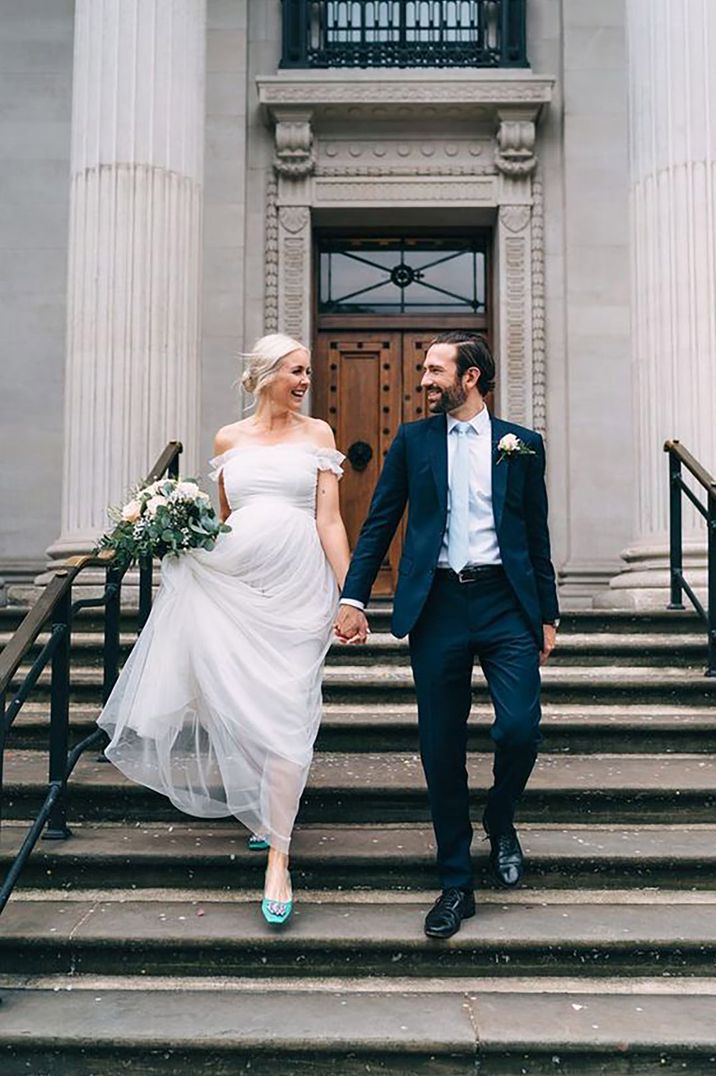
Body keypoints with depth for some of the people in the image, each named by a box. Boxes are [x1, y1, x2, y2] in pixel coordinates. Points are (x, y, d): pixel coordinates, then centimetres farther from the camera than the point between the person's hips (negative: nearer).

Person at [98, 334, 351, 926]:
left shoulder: (317, 433, 7)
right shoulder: (228, 439, 12)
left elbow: (329, 520, 2)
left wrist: (350, 597, -4)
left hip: (298, 587, -2)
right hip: (235, 584, 2)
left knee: (286, 716, -7)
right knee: (243, 706, 8)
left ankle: (278, 858, -1)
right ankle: (267, 809, 36)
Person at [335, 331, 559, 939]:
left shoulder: (520, 444, 8)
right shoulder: (412, 441, 9)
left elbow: (537, 536, 10)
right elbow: (379, 523, 6)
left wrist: (547, 615, 9)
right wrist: (354, 598, -3)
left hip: (506, 602, 0)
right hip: (438, 605, 1)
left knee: (520, 728, -11)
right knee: (442, 749, 4)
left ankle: (500, 824, 23)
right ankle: (456, 884, 19)